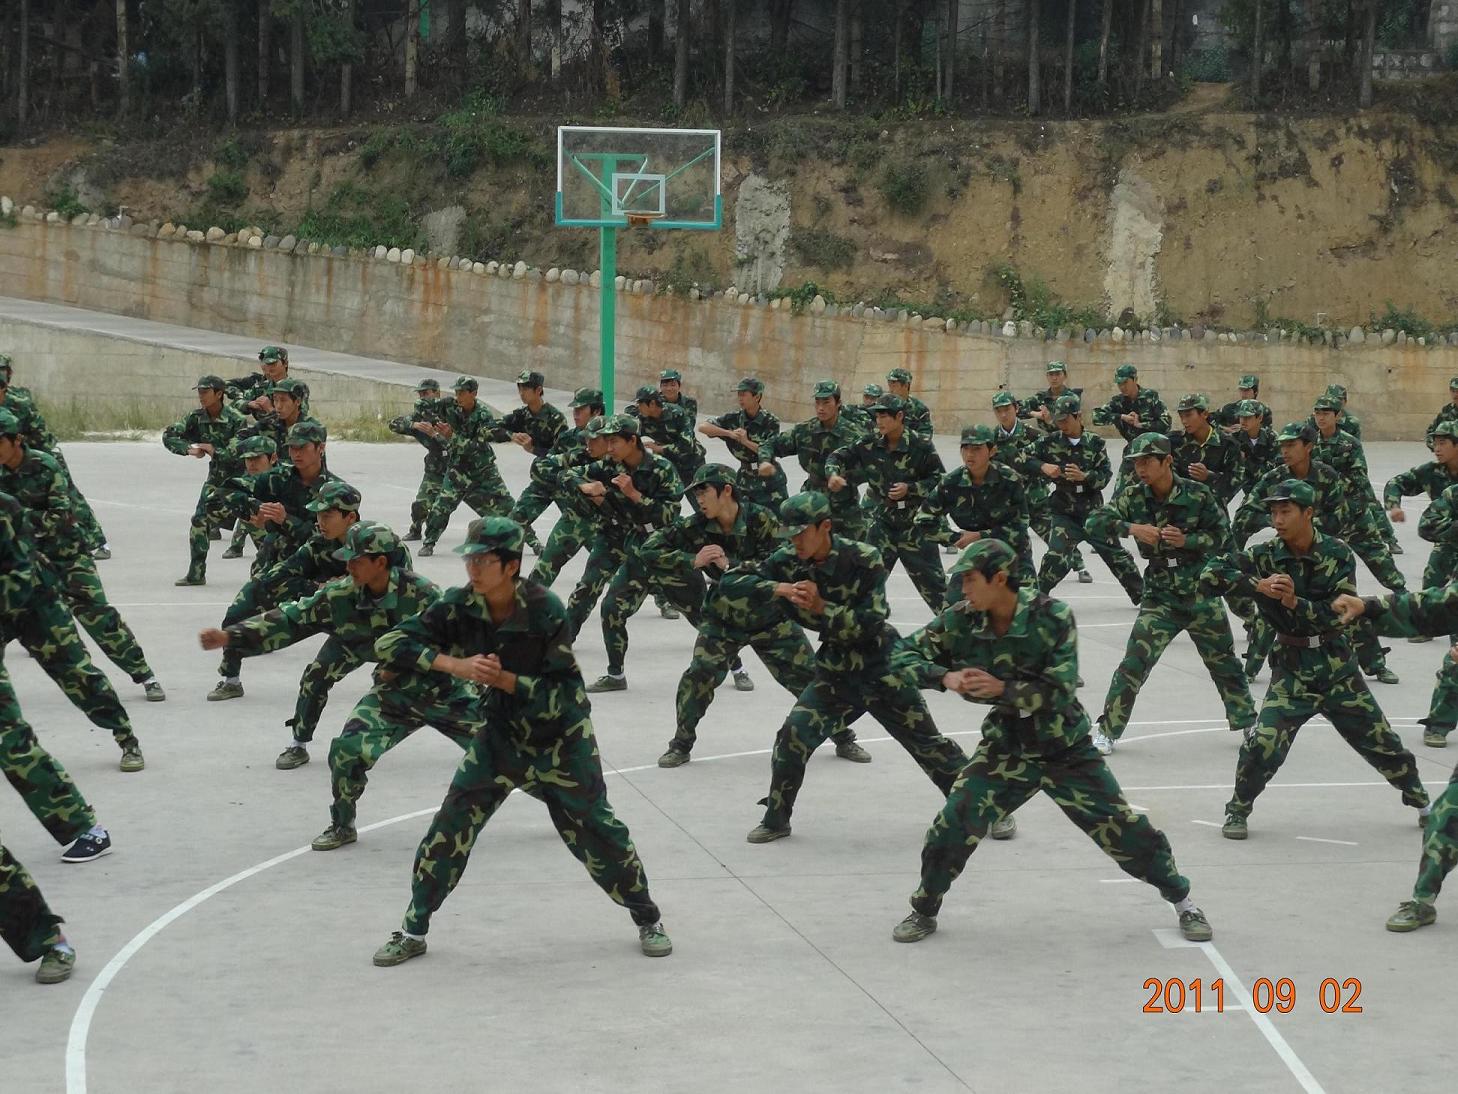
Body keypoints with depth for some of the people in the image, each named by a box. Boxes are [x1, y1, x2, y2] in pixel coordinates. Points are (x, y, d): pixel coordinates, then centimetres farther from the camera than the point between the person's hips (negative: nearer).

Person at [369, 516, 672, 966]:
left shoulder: (545, 610, -25)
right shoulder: (459, 607, -14)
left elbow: (564, 691, -22)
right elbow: (389, 644, -19)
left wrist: (505, 679, -33)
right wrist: (454, 664, -31)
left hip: (560, 735, -3)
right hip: (499, 732, 3)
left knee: (594, 826, 0)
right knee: (452, 824, -5)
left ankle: (649, 920, 18)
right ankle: (413, 931, 6)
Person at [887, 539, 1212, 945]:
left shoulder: (1052, 616, -21)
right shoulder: (962, 621, -11)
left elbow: (1060, 691, -23)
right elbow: (903, 655, -6)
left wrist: (1002, 688, -31)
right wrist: (944, 677, -24)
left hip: (1067, 750, -2)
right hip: (1006, 748, 2)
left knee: (1123, 828, -1)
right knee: (953, 825, -11)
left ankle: (1183, 901, 20)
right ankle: (924, 911, 11)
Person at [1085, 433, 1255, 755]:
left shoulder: (1198, 495, -10)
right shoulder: (1134, 498, -6)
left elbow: (1223, 538, -5)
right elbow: (1094, 522, -13)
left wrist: (1186, 540, -20)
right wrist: (1131, 528, -28)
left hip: (1201, 592, 0)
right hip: (1159, 596, 0)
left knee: (1224, 662, 14)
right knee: (1134, 664, -11)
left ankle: (1247, 723, 33)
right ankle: (1107, 730, 0)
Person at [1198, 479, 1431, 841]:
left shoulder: (1338, 554, -9)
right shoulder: (1266, 555, -7)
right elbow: (1211, 574, -13)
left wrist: (1296, 603, -31)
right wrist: (1256, 585, -25)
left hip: (1337, 667, 1)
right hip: (1292, 669, 0)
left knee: (1379, 739, 9)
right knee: (1264, 742, -17)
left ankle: (1418, 797, 34)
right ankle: (1238, 809, 5)